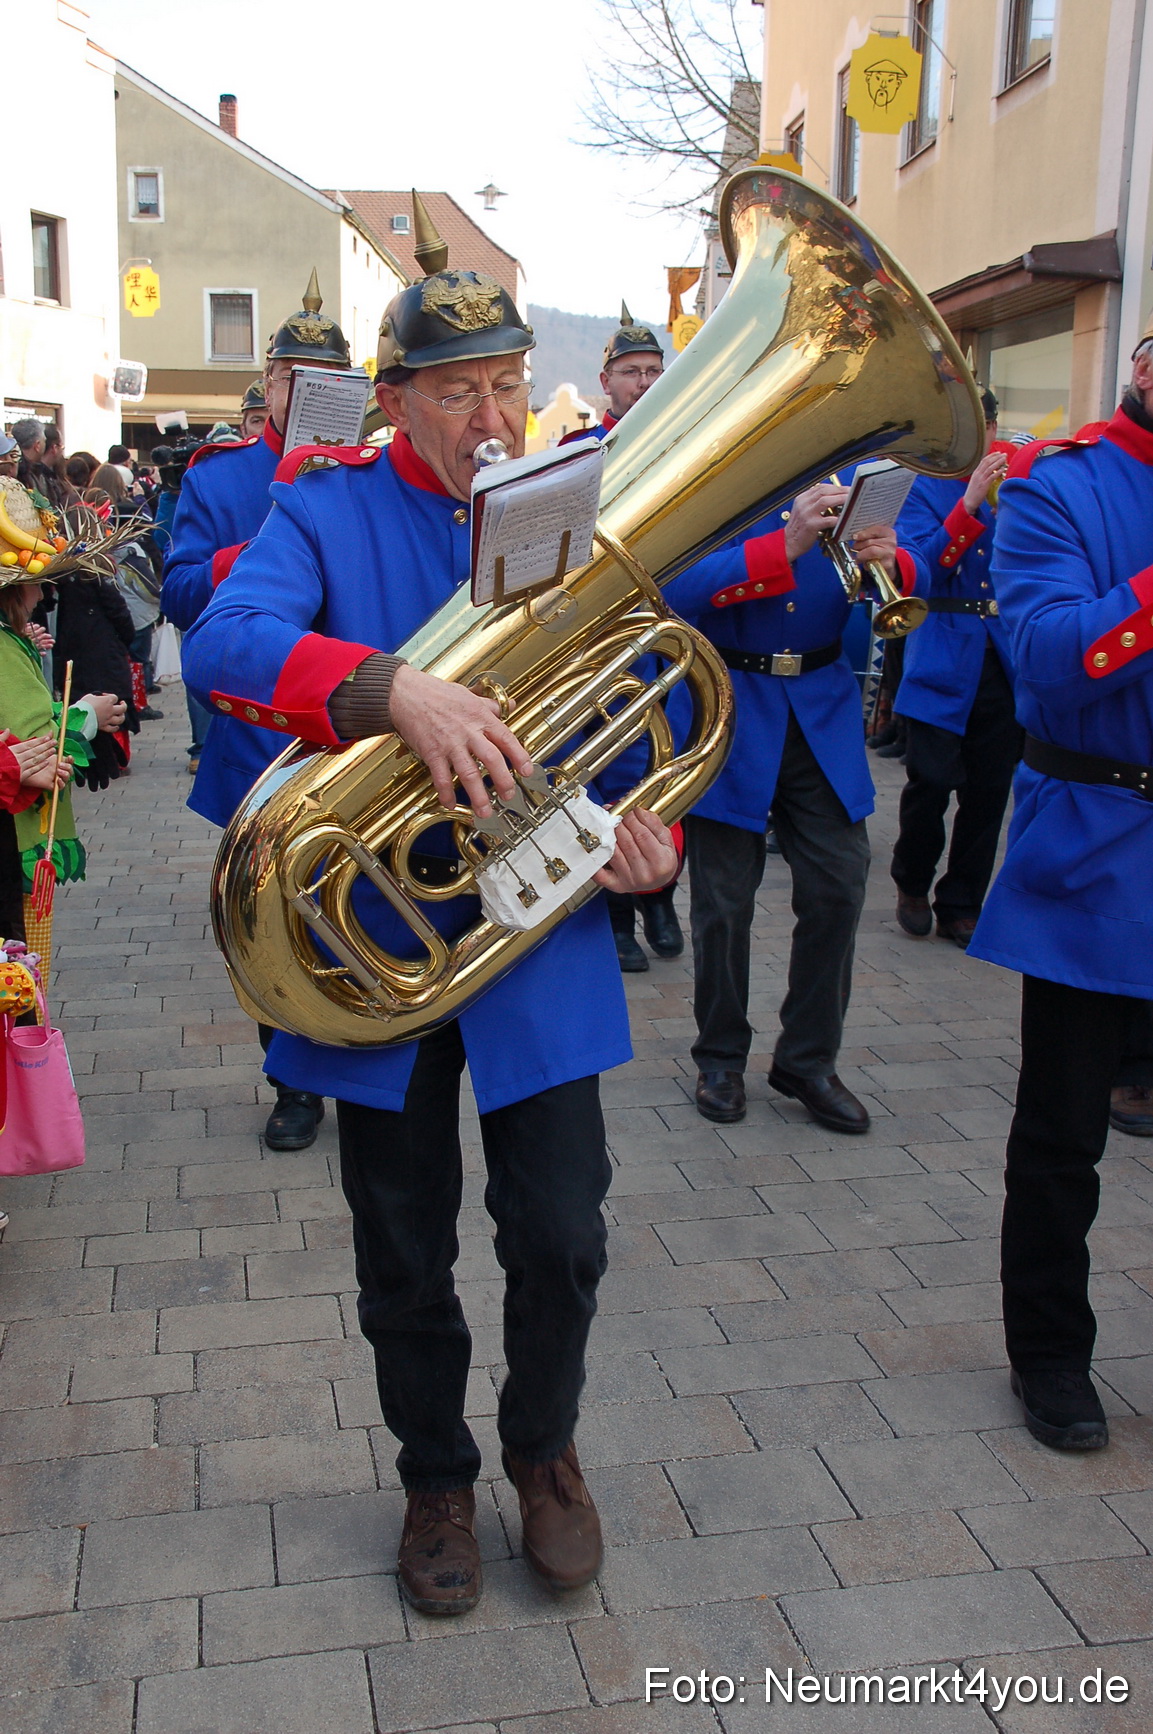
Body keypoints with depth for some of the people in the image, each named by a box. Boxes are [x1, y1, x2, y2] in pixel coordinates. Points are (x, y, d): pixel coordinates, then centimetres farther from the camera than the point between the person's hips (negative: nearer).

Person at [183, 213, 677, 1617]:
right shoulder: (325, 514, -3)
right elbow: (219, 642, -22)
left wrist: (651, 830, -13)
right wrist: (395, 686, -39)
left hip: (542, 937, 1)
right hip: (379, 942, -1)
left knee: (560, 1237, 4)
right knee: (405, 1261, 13)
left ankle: (543, 1449, 35)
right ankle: (435, 1476, 39)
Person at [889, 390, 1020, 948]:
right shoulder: (926, 489, 3)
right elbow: (921, 566, -12)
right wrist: (970, 504, -21)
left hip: (1007, 660, 3)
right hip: (945, 659, -3)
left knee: (988, 790, 4)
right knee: (931, 780, -6)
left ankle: (961, 906, 17)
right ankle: (912, 885, 19)